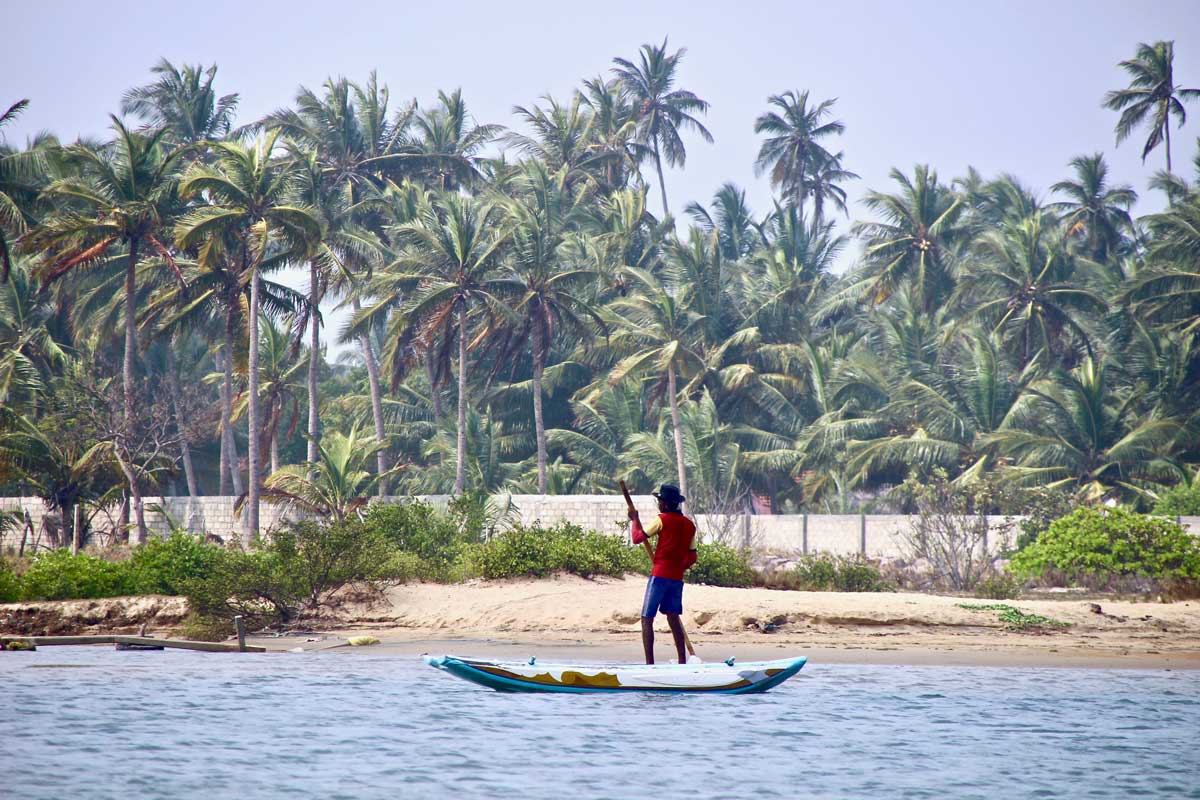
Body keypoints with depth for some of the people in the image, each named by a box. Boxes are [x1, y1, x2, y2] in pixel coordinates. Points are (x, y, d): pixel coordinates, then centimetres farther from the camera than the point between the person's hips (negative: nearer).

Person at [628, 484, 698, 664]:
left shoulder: (662, 520, -7)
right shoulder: (689, 525, 11)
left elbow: (637, 538, -1)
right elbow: (692, 558, 14)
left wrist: (635, 519, 14)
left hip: (660, 575, -6)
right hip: (677, 577, 6)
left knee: (647, 619, -3)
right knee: (673, 617, 15)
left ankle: (649, 662, -12)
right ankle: (683, 660, 11)